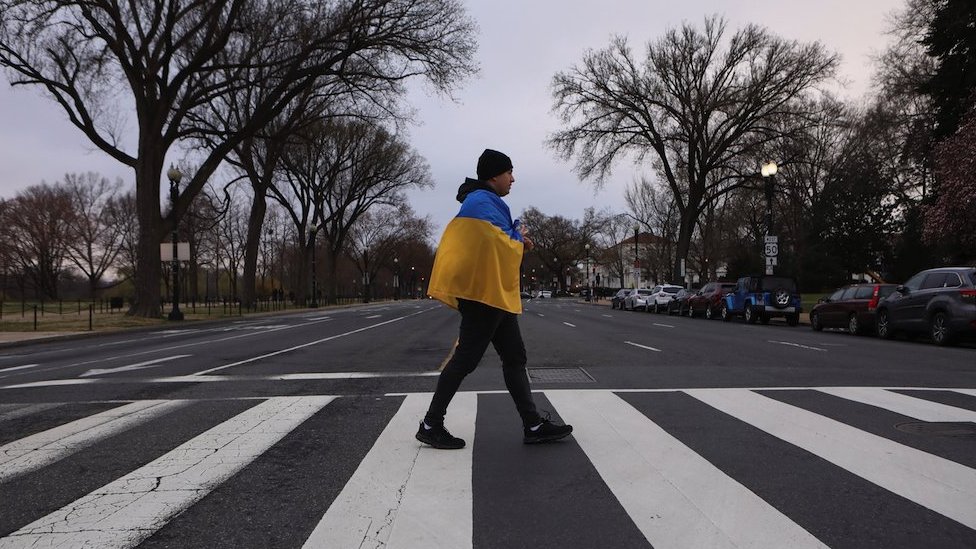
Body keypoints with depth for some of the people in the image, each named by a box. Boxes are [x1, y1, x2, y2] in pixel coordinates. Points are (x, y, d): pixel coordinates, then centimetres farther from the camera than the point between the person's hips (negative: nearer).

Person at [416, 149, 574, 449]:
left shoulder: (486, 202, 20)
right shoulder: (482, 202, -13)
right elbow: (497, 244, -21)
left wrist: (516, 241, 6)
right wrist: (518, 238, 0)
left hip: (496, 294, 11)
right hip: (484, 292, -11)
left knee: (515, 358, 9)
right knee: (466, 358, -5)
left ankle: (533, 426, 13)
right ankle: (431, 425, 5)